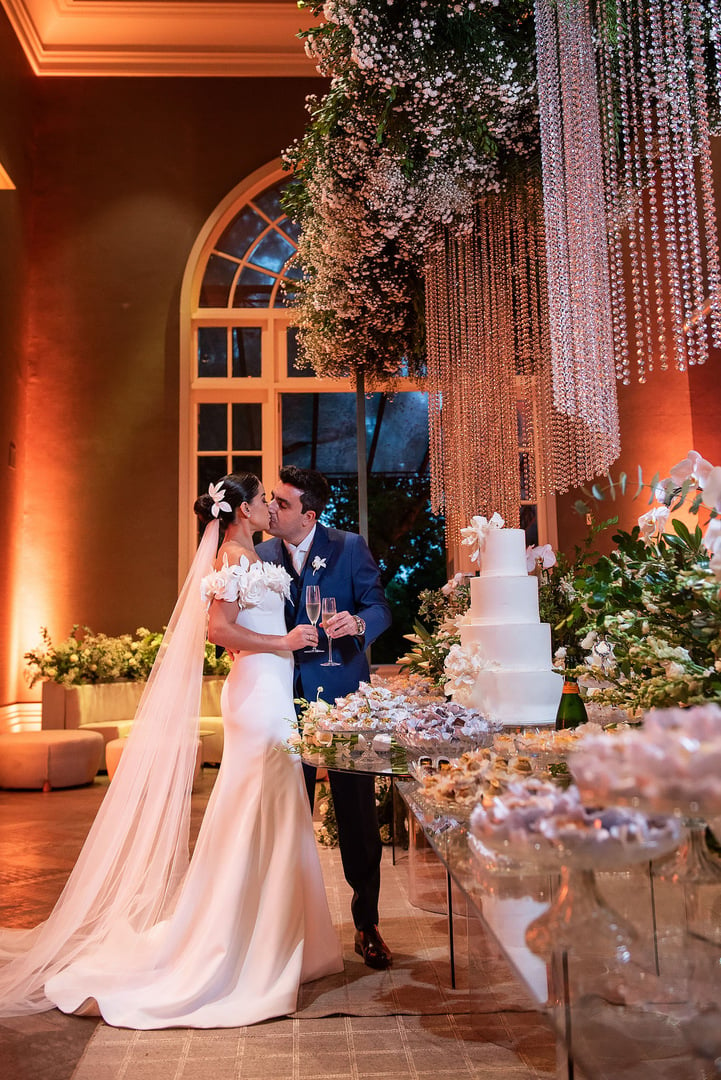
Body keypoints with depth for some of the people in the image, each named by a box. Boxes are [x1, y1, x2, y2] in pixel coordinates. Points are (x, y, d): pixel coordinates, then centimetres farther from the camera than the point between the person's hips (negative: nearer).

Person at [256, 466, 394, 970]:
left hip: (342, 696, -2)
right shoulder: (262, 555, 6)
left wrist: (358, 622, -25)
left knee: (358, 815, 3)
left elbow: (380, 607, -4)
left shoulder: (350, 547, -2)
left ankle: (367, 925, 19)